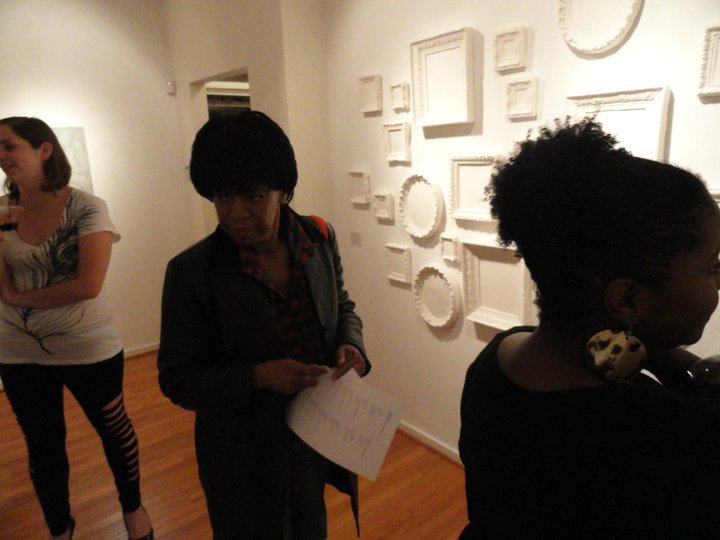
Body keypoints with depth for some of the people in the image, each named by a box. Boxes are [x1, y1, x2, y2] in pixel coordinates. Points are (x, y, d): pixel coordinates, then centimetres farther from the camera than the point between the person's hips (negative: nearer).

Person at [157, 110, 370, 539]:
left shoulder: (319, 237, -10)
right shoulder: (191, 272, -21)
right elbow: (178, 381, -15)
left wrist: (351, 344, -16)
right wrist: (258, 376, -29)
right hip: (246, 457, -3)